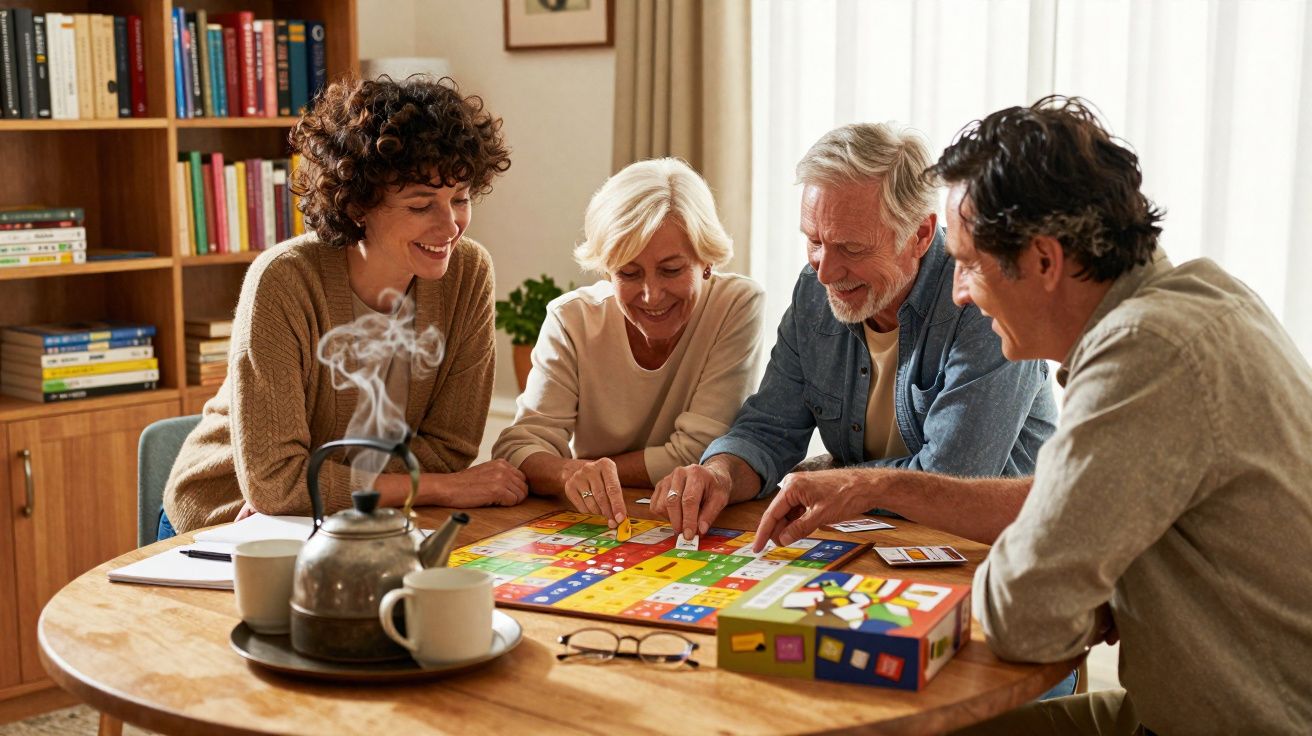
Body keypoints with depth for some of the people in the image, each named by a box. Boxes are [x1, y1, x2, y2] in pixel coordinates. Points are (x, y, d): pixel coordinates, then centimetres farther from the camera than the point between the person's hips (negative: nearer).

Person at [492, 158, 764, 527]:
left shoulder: (738, 305, -12)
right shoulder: (572, 320, -7)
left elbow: (697, 457, -15)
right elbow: (519, 446, -14)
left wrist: (591, 469, -14)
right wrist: (572, 472, -35)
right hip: (591, 527, 2)